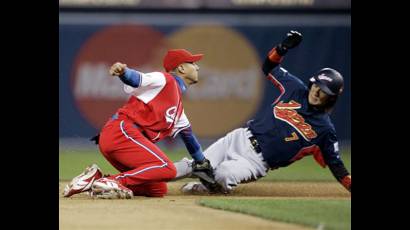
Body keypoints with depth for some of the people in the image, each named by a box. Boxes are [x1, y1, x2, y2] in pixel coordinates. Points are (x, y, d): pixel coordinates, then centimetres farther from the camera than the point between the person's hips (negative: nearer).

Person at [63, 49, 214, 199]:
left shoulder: (178, 105, 30)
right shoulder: (164, 80, 1)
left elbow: (188, 134, 41)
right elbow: (137, 79, -17)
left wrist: (202, 164, 46)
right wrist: (123, 71, -41)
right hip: (121, 131, -10)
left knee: (159, 190, 1)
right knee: (167, 168, -24)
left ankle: (97, 178, -2)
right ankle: (114, 181, -27)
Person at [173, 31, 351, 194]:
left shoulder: (325, 130, -3)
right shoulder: (296, 89, 6)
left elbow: (335, 164, 0)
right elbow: (269, 67, 14)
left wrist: (350, 186, -13)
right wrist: (283, 47, -4)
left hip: (257, 161, -4)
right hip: (240, 138, 4)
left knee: (223, 175, -30)